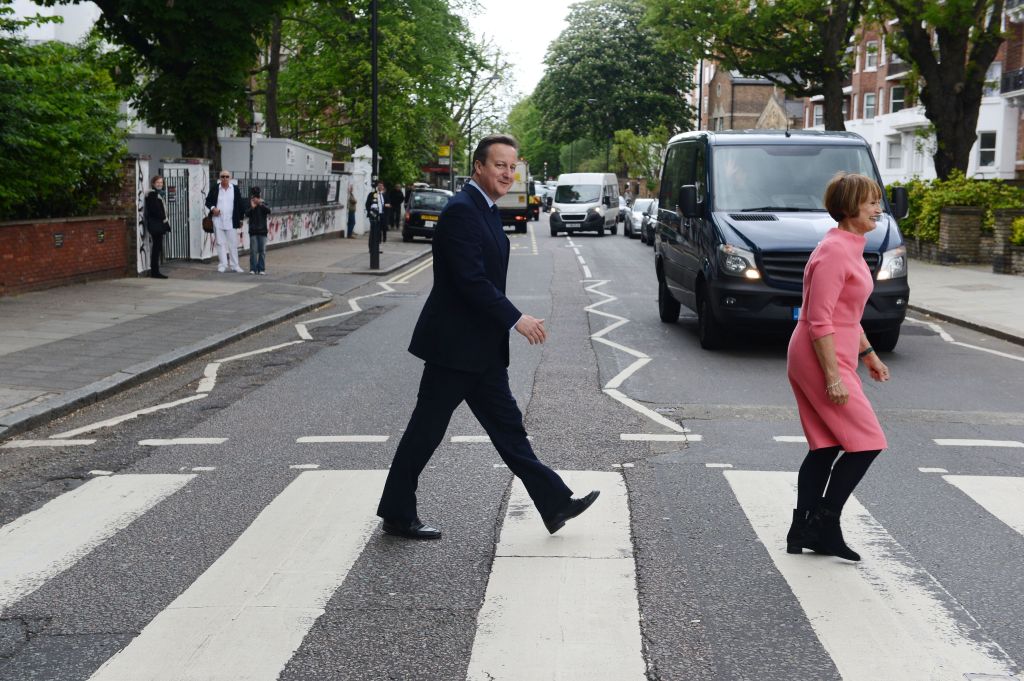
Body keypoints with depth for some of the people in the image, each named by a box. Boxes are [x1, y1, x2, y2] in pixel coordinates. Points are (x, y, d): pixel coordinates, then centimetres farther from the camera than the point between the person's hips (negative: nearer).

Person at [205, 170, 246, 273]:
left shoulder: (235, 189, 3)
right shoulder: (215, 189, 3)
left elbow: (240, 204, 7)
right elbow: (208, 201, 9)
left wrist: (240, 219, 6)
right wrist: (212, 208, -11)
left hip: (231, 221, 0)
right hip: (218, 221, 0)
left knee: (233, 243, 4)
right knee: (220, 243, 3)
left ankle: (235, 265, 11)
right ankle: (223, 265, 7)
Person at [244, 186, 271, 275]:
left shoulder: (264, 206, 2)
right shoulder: (250, 206, 2)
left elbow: (269, 211, -17)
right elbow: (246, 214, -12)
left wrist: (261, 204, -30)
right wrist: (252, 207, -26)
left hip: (262, 231, 1)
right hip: (253, 231, 0)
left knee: (262, 251, 2)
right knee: (253, 251, -2)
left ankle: (261, 269, 8)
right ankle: (253, 268, 2)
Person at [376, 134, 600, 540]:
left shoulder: (486, 211, 14)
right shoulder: (461, 210, -17)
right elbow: (470, 280, -24)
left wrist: (508, 321, 18)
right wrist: (516, 319, -22)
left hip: (482, 347, 10)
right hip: (455, 345, -10)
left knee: (507, 426, 11)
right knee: (426, 430, 2)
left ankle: (554, 504, 14)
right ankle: (397, 515, 14)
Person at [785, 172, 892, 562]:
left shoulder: (850, 248, 14)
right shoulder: (835, 251, -18)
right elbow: (820, 321, -22)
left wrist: (868, 354, 23)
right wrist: (833, 377, -23)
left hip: (833, 357, 10)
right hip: (822, 359, -10)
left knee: (825, 448, 12)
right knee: (867, 442, -5)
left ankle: (802, 533, 18)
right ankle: (825, 525, 4)